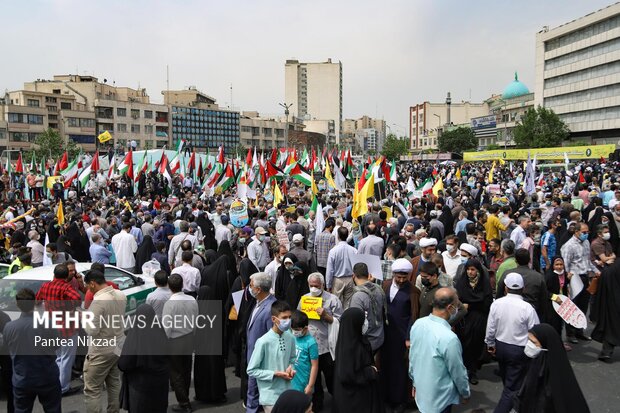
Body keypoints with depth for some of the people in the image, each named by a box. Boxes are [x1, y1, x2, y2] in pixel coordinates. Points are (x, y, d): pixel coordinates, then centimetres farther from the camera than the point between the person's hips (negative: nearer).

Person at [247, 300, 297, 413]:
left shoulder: (290, 338, -5)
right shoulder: (263, 342, -20)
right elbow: (251, 371, -13)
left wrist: (291, 368, -7)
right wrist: (275, 374, -17)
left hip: (287, 391, 5)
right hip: (271, 395, -5)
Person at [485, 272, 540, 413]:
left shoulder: (496, 303, -11)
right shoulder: (527, 308, -21)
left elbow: (490, 327, -3)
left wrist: (490, 344, 14)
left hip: (500, 346, 5)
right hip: (519, 350, -4)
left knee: (506, 379, 27)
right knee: (512, 386, 6)